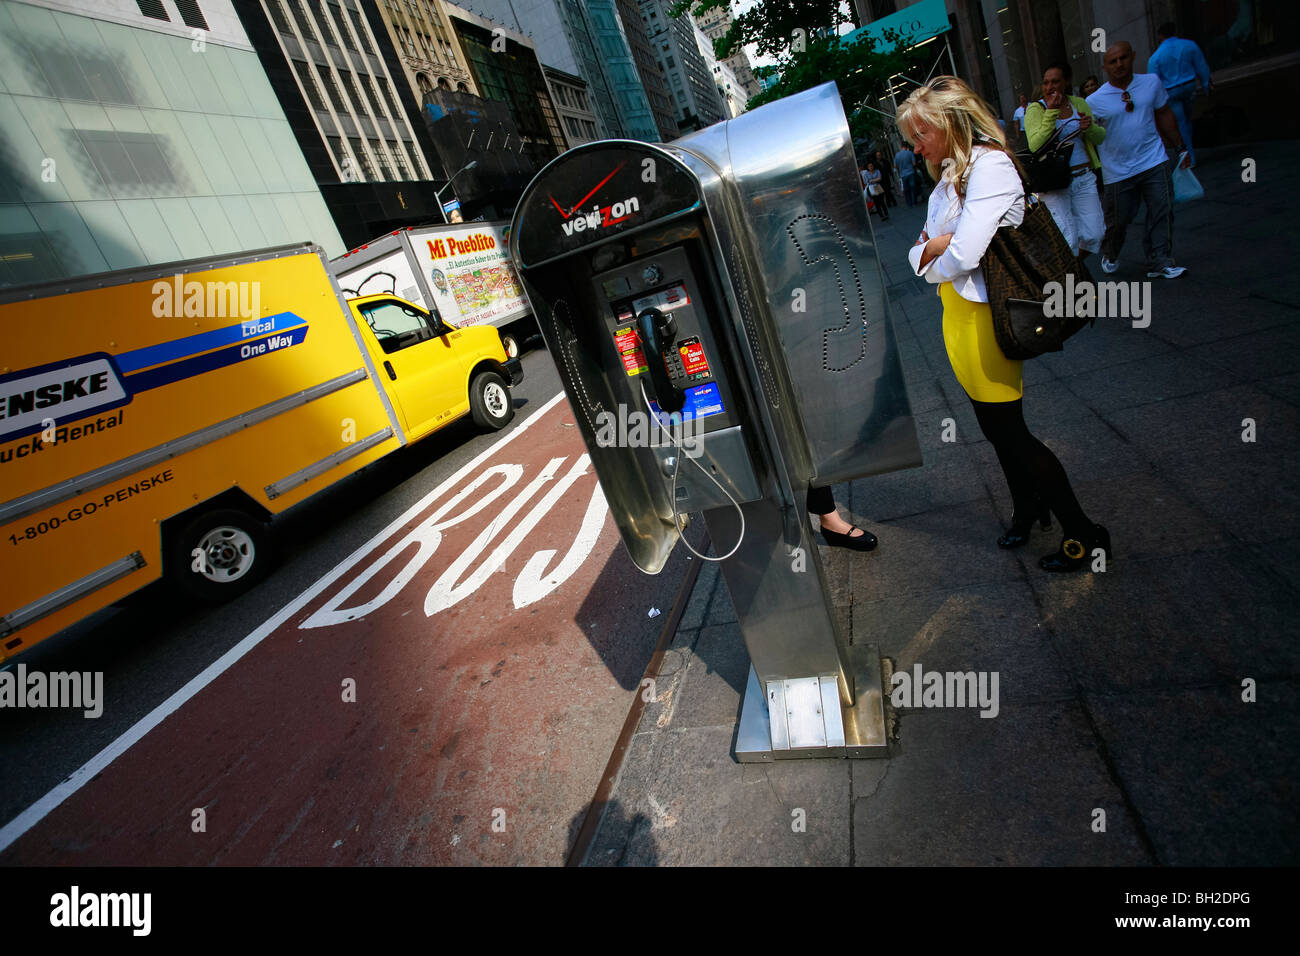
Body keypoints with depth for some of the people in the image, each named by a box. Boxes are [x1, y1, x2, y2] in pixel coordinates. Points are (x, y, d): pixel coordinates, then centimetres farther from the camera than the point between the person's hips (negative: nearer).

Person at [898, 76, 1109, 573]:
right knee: (996, 425, 20)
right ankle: (1027, 506, 41)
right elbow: (918, 252, 9)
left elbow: (963, 255, -25)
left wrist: (932, 263, -4)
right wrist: (934, 245, -12)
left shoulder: (990, 165, -15)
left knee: (1007, 429, -1)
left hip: (983, 315, -9)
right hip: (957, 315, 9)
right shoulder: (949, 175, 14)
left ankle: (1084, 535, 14)